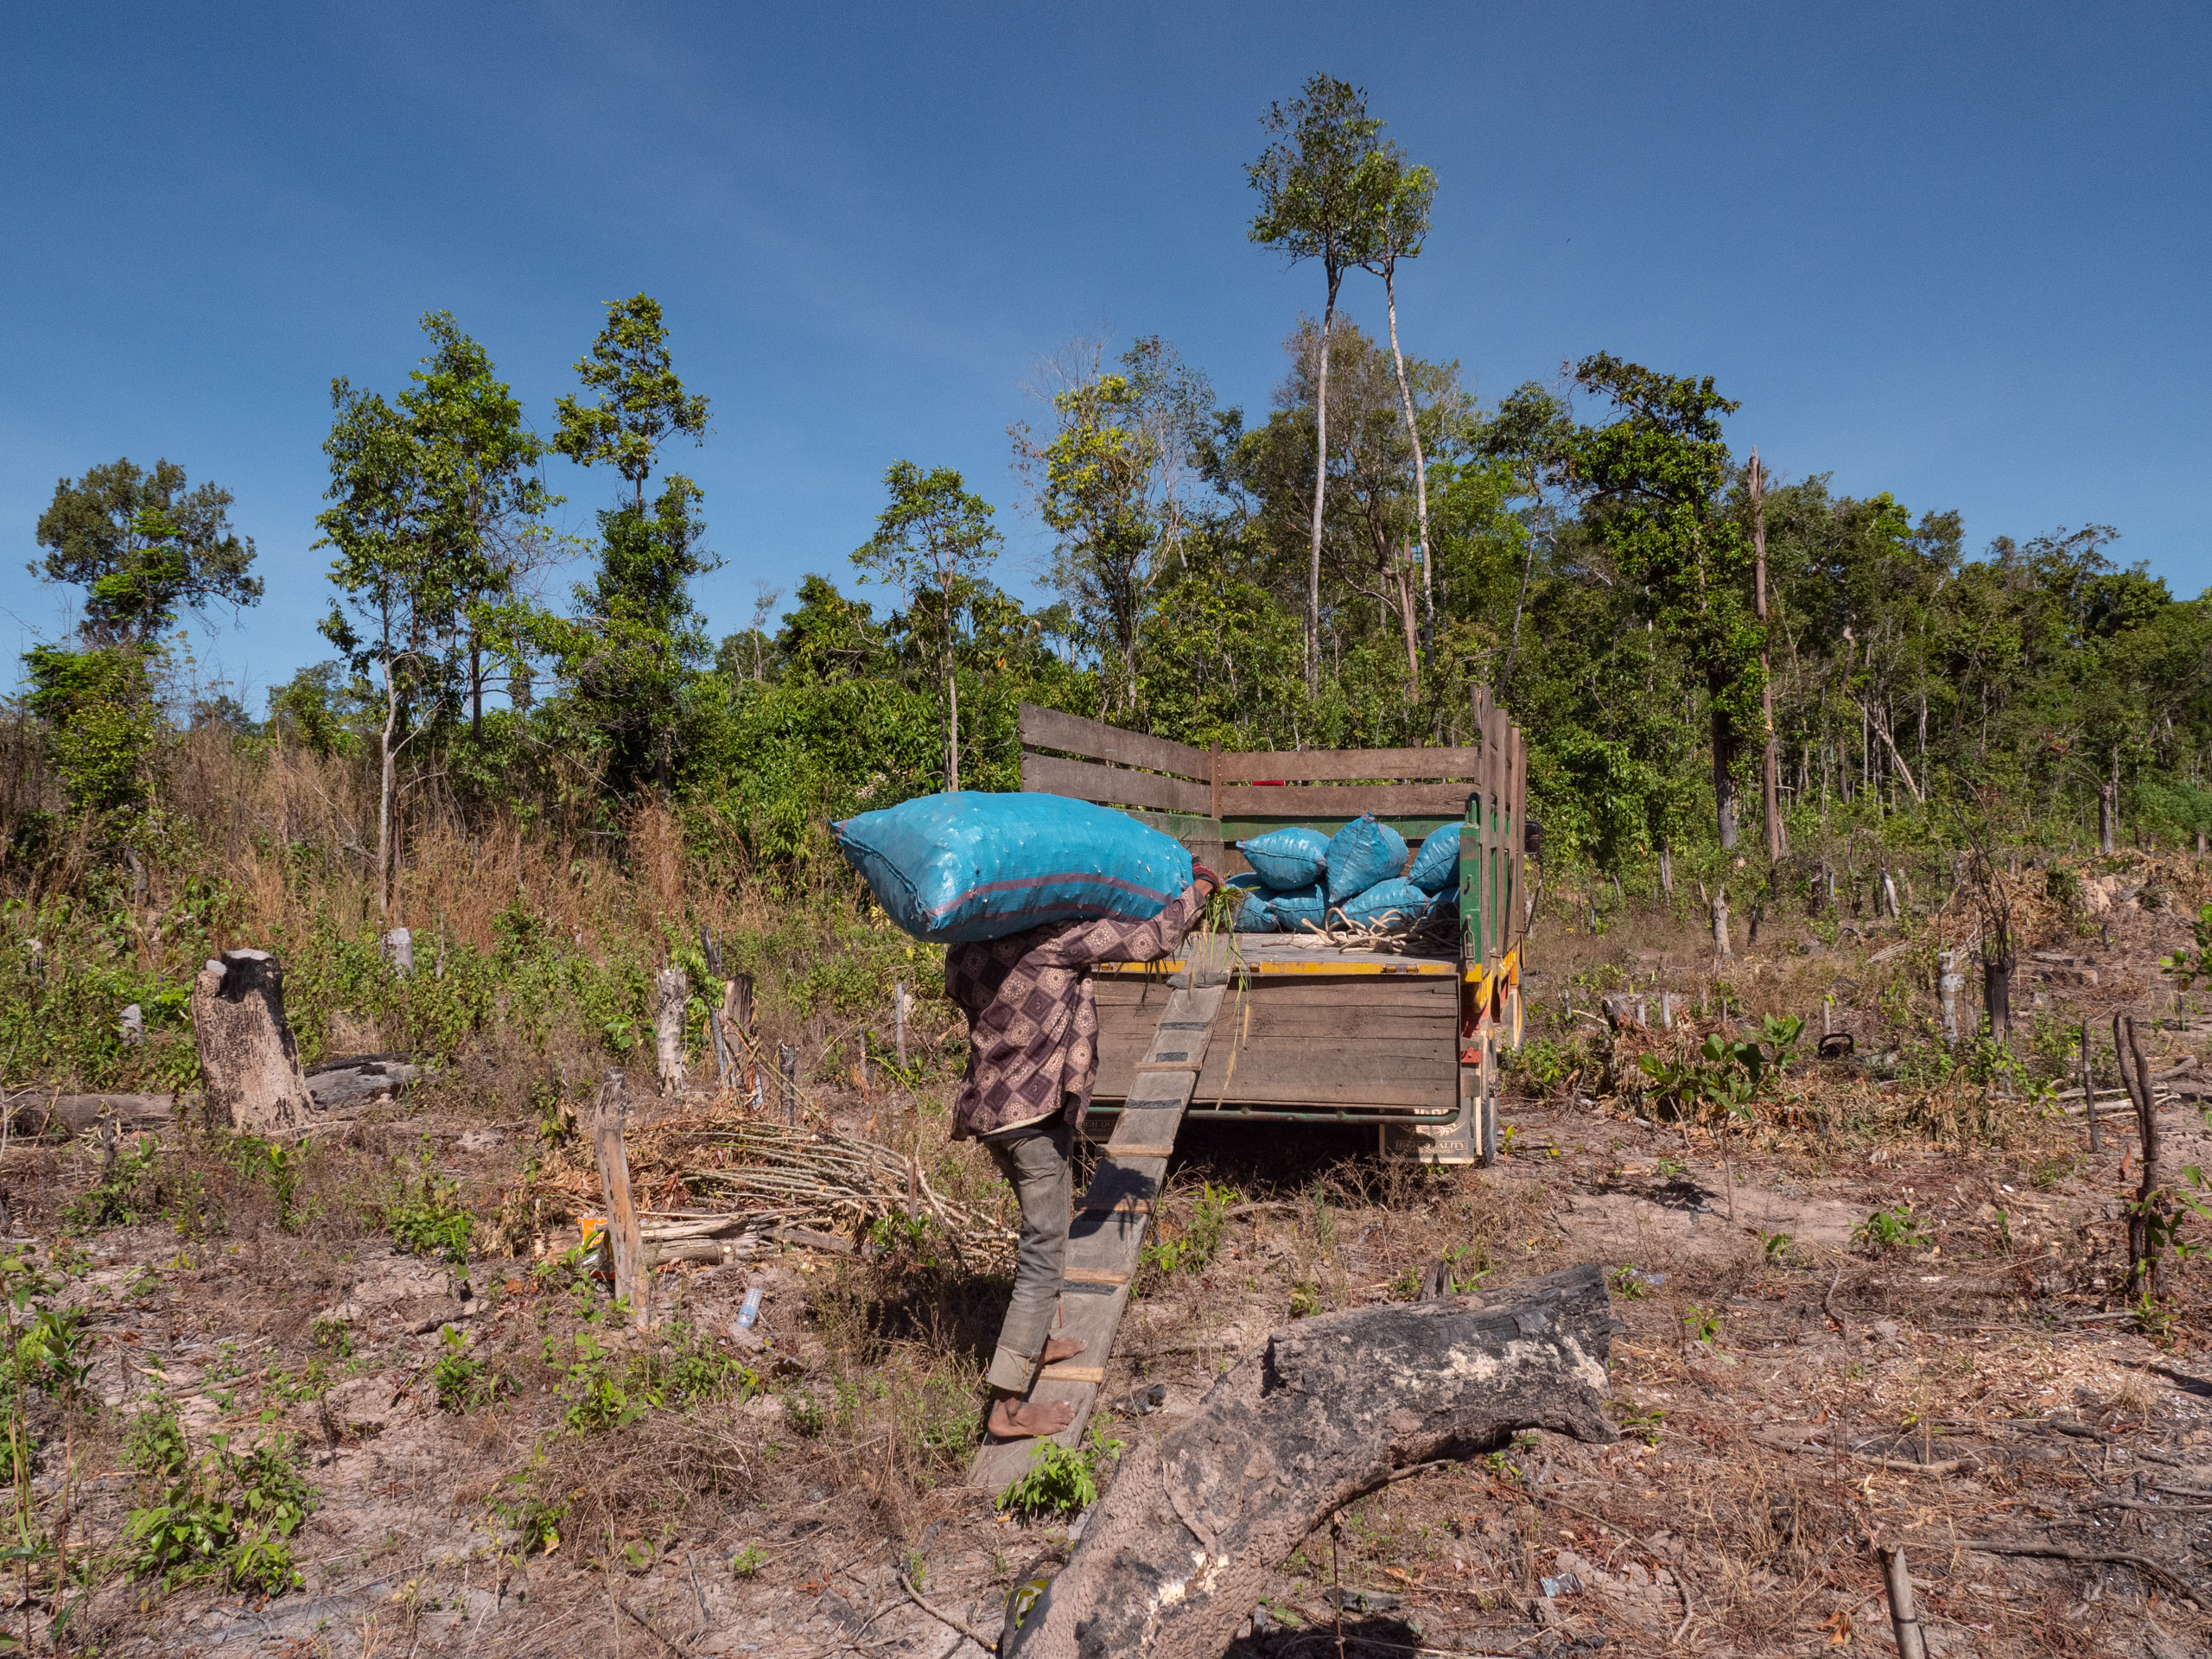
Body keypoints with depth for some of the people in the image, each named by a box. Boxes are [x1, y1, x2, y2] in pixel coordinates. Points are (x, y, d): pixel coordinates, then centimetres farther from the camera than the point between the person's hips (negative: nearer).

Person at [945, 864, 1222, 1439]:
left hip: (987, 1108, 8)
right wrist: (1197, 889, 5)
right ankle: (1008, 1405, 3)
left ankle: (1035, 1341, 44)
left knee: (1040, 1234, 27)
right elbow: (1152, 940, -13)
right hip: (1035, 1115, -8)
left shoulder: (963, 951, 3)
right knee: (1043, 1253, 0)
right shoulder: (1054, 934, -17)